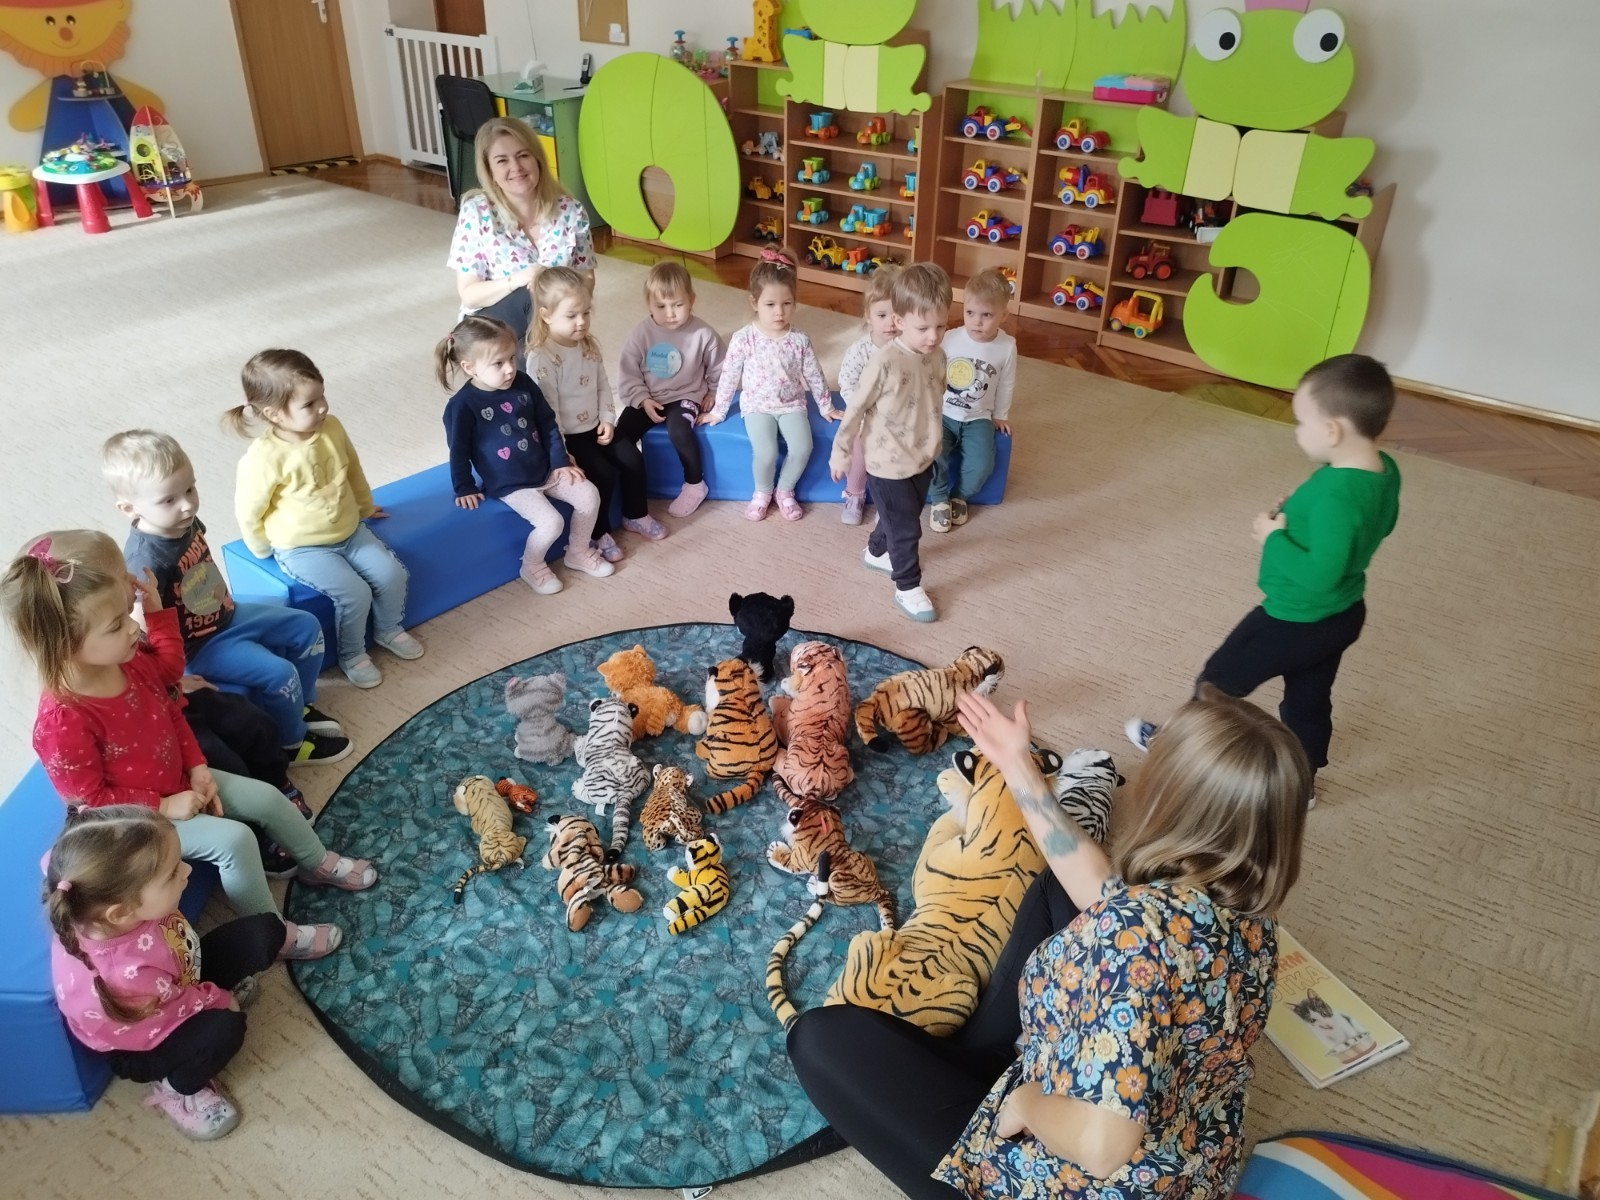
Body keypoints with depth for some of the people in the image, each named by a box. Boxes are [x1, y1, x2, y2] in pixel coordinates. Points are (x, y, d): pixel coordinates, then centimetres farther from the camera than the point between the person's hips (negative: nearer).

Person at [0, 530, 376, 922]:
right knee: (233, 840, -20)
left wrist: (197, 766, -2)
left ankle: (318, 862, 32)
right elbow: (90, 802, -23)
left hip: (179, 781, 8)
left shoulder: (128, 660, -14)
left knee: (267, 797, 7)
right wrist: (164, 806, -22)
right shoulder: (61, 722, -34)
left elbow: (168, 711, 7)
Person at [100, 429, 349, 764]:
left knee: (306, 626, 11)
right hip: (198, 645, -9)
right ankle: (291, 743, 9)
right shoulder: (146, 560, -34)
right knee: (279, 672, -18)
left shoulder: (186, 522, -8)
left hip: (227, 616, 9)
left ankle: (300, 706, 27)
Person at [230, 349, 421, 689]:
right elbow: (248, 511, -14)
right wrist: (265, 551, -1)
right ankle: (351, 655, 8)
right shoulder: (263, 457, -27)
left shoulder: (332, 428, -9)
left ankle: (389, 629, 24)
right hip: (300, 548, -6)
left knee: (392, 573, -5)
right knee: (355, 593, -19)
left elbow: (353, 472, 10)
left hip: (349, 532, 6)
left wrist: (365, 508, 24)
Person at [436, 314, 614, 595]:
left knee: (589, 496, -3)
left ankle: (579, 552, 19)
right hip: (509, 484, -6)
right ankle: (532, 567, 6)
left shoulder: (523, 384, -3)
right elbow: (459, 450, -10)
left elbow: (548, 424, 7)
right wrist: (464, 488, -6)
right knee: (551, 522, -23)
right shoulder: (462, 405, -19)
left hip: (545, 470, 6)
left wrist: (560, 461, 6)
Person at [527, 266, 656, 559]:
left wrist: (608, 420, -2)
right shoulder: (541, 358, -22)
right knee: (604, 473, -19)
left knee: (633, 459, -3)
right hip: (566, 435, -7)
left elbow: (603, 386, 11)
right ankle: (598, 533, 2)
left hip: (595, 427, 7)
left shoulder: (589, 345, 2)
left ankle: (635, 516, 20)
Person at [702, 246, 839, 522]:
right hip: (757, 406, -2)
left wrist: (826, 406, 13)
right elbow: (729, 376, -2)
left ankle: (785, 490, 7)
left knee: (802, 448, -22)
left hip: (792, 405, 2)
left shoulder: (800, 340, -5)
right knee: (766, 452, -25)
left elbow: (814, 376, 7)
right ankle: (762, 491, 7)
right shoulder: (743, 339, -11)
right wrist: (718, 411, 3)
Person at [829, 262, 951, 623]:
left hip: (922, 459, 7)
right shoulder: (885, 362, -27)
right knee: (906, 528, 4)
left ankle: (877, 552, 52)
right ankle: (908, 589, 22)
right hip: (888, 464, -7)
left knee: (903, 517, 26)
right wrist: (841, 452, -9)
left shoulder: (937, 356, -5)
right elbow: (855, 408, -17)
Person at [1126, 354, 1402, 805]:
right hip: (1343, 615, 8)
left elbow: (1319, 575, -35)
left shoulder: (1335, 495, -35)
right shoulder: (1385, 471, -7)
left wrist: (1274, 538, -21)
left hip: (1295, 622, -8)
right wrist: (1302, 514, 1)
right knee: (1309, 702, 26)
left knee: (1220, 680, 15)